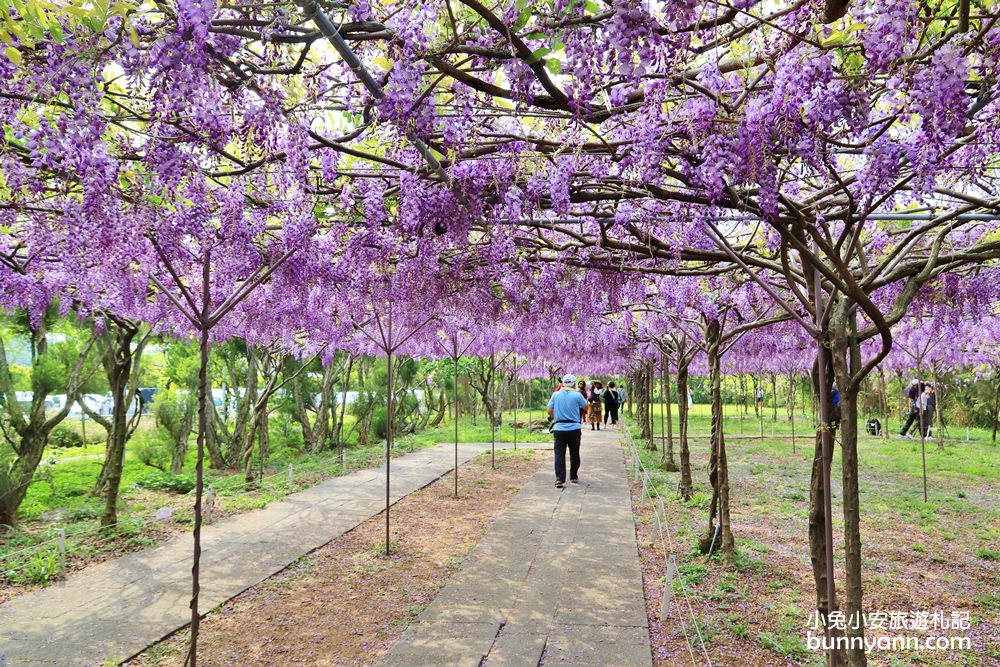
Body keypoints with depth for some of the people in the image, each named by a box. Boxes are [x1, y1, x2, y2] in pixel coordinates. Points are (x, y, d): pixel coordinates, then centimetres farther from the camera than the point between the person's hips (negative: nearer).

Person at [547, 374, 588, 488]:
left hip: (559, 428, 1)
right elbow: (586, 408, 9)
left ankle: (560, 479, -10)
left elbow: (549, 411, 4)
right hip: (574, 429, -1)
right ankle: (573, 477, 26)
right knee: (574, 454, 15)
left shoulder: (555, 395, 1)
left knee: (559, 454, 1)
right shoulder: (577, 395, -6)